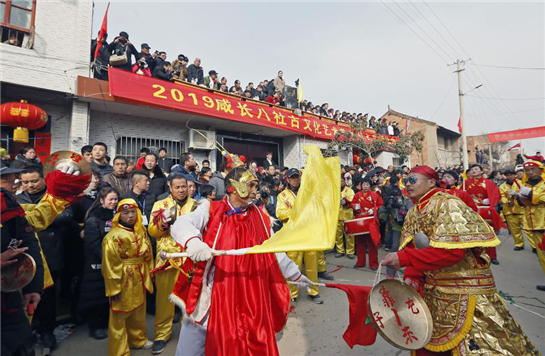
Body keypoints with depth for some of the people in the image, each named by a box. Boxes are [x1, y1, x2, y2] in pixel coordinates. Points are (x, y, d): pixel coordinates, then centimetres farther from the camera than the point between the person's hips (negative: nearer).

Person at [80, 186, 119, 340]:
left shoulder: (116, 216, 8)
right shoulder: (93, 218, -10)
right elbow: (93, 243, -17)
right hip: (97, 262, -5)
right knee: (96, 293, 5)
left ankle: (106, 322, 29)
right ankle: (95, 326, 21)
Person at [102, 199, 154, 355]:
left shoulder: (141, 230, 0)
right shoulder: (113, 236, -21)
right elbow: (110, 265, -18)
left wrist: (149, 272, 14)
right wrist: (113, 288, -15)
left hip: (139, 279, 7)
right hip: (123, 281, -7)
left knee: (138, 312, 24)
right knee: (119, 316, 9)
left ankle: (138, 339, 46)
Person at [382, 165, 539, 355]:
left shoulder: (447, 204, -18)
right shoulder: (412, 213, 5)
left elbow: (452, 251, -29)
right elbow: (413, 250, 5)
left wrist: (404, 258, -34)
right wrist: (411, 276, -14)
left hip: (465, 288, -7)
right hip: (432, 290, 7)